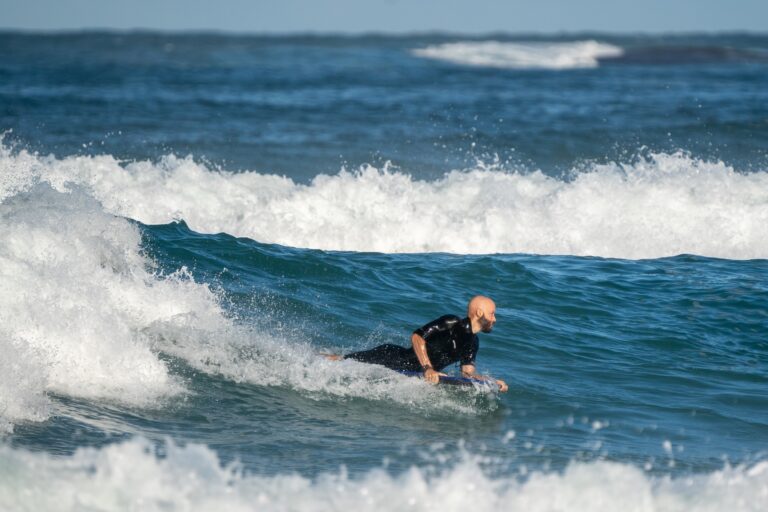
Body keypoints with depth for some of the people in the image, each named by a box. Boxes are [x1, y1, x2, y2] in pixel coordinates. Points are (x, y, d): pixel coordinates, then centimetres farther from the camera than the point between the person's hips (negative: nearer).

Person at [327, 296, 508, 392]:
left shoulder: (472, 344, 4)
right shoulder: (451, 323, -22)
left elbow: (467, 372, 9)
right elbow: (417, 336, -25)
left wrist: (493, 381, -6)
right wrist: (427, 368, -34)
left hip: (411, 372, 7)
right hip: (392, 357, -7)